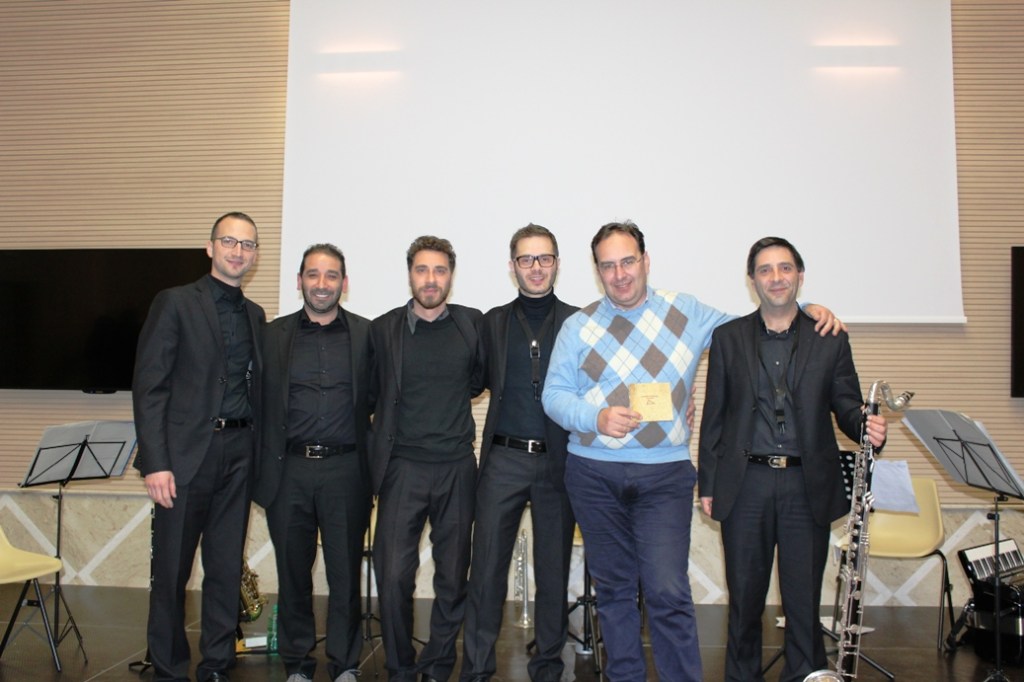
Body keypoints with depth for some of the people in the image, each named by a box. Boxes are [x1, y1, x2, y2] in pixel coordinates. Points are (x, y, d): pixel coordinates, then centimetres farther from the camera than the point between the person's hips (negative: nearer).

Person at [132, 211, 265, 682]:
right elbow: (149, 386, -7)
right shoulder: (175, 303, -2)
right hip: (186, 453, -4)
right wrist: (155, 462, -14)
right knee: (172, 571, 4)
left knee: (227, 569, 11)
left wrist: (258, 451, 5)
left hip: (238, 453, 5)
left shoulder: (255, 315, 14)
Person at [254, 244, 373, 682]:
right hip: (288, 470, 2)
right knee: (292, 571, 11)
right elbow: (261, 403, 7)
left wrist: (372, 457, -3)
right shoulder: (274, 335, 7)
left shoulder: (367, 334, 3)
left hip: (345, 470, -1)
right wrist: (265, 463, 1)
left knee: (345, 572, 6)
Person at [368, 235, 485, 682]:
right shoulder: (383, 328, 3)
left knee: (453, 578, 8)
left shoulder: (472, 323, 3)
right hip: (402, 467, -1)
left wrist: (450, 399, 11)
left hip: (457, 468, 1)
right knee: (393, 576, -3)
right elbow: (373, 394, 12)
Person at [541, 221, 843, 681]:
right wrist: (595, 417, -16)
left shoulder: (689, 314, 6)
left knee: (668, 593, -7)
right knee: (613, 587, 13)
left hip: (664, 474, -1)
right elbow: (553, 393, 3)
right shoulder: (578, 326, 6)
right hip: (593, 473, 2)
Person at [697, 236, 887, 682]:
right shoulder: (728, 337, 7)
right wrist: (707, 484, 3)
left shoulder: (830, 339, 6)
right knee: (744, 595, 11)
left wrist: (868, 428, -18)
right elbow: (714, 415, 6)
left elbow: (847, 406, 6)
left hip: (808, 486, 0)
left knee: (804, 597, 5)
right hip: (745, 483, 1)